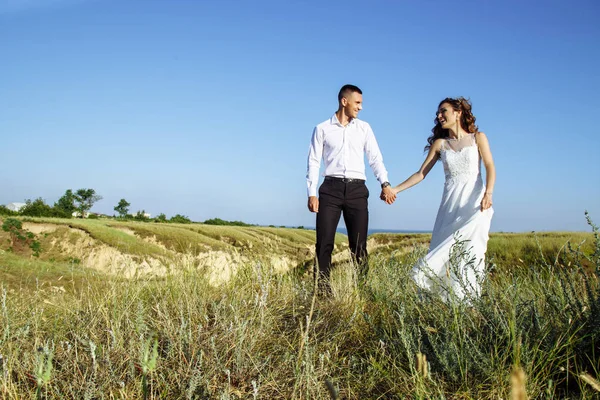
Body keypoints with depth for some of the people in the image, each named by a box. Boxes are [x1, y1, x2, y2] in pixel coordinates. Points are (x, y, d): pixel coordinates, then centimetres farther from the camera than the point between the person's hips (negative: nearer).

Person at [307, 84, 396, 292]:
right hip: (331, 188, -2)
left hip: (357, 189, 2)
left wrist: (385, 184, -10)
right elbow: (314, 162, 4)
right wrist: (311, 193, -5)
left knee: (359, 244, 2)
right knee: (324, 243, -5)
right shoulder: (322, 129, 7)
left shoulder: (364, 128, 13)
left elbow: (375, 158, 6)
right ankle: (321, 289, 0)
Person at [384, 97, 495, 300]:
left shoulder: (478, 138, 6)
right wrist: (395, 189, 2)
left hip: (475, 199, -3)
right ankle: (445, 297, -3)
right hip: (450, 202, 3)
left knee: (472, 249, -13)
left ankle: (469, 297, -10)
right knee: (444, 250, -6)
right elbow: (421, 174, 11)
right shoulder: (439, 144, 13)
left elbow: (490, 167, -5)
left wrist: (488, 193, -23)